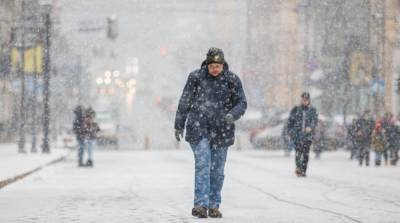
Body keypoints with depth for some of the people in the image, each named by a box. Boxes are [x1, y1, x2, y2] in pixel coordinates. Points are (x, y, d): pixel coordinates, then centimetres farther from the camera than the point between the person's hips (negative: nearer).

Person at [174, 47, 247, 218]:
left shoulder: (232, 80, -1)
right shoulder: (196, 77, -2)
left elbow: (241, 103, 0)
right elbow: (184, 102, 5)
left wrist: (232, 115, -21)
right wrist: (179, 125, 7)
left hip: (221, 131, 2)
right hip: (198, 129, -2)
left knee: (217, 170, 5)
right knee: (202, 164, -14)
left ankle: (214, 206, 15)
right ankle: (201, 204, -19)